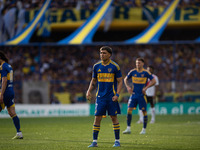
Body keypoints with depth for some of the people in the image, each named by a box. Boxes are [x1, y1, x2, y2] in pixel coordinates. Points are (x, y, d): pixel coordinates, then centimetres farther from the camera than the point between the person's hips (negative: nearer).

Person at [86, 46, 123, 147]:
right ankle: (94, 141, 3)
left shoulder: (115, 67, -4)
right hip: (100, 96, 3)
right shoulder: (96, 66, 6)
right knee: (97, 117, -2)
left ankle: (117, 141, 9)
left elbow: (120, 81, -1)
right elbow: (93, 80, 17)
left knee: (114, 117, 0)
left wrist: (117, 94, -12)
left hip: (111, 97, -3)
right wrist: (89, 91, 3)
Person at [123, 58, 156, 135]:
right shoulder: (133, 72, 4)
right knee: (129, 109, -8)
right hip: (134, 94, 3)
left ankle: (144, 129, 12)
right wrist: (128, 87, 1)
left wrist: (146, 87, -12)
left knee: (144, 111, 0)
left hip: (142, 95, -2)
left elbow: (153, 81, -4)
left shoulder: (146, 73, -5)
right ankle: (128, 129, -4)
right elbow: (125, 79, 16)